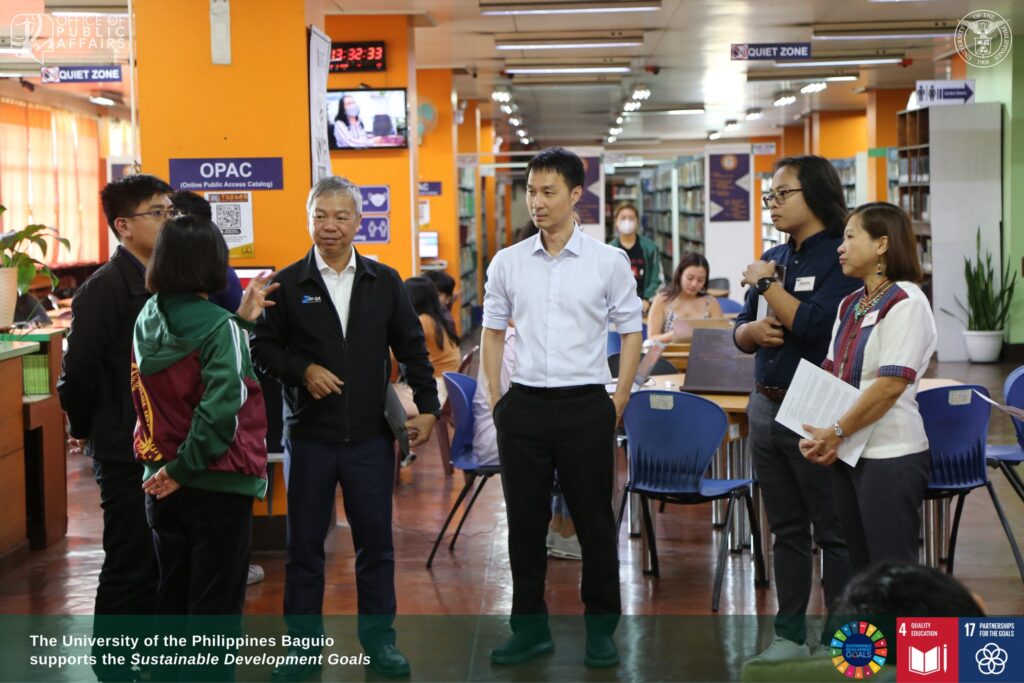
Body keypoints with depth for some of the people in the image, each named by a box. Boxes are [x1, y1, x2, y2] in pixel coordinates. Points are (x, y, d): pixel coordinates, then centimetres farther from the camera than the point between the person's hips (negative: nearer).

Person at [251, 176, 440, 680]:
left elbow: (412, 348, 8)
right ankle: (303, 643, 17)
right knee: (304, 543, 7)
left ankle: (379, 638, 19)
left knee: (375, 540, 7)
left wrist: (427, 407, 2)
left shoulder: (385, 282, 6)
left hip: (370, 434, 1)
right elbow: (262, 347, 2)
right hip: (309, 434, -1)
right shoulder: (287, 284, 1)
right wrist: (303, 370, -13)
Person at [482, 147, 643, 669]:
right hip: (524, 406, 2)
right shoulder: (507, 263, 3)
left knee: (594, 521, 5)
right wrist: (496, 398, 7)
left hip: (585, 406, -2)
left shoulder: (609, 262, -3)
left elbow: (631, 331, 4)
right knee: (525, 521, 9)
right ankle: (530, 628, 21)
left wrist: (619, 400, -1)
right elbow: (492, 331, 13)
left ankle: (601, 629, 19)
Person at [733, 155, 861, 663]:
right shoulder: (774, 258, 11)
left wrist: (765, 283, -12)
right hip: (767, 407, 7)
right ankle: (791, 633, 23)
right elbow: (740, 333, 15)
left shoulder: (841, 257, -11)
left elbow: (814, 324, -24)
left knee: (834, 532, 2)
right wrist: (754, 330, -8)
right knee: (786, 530, 14)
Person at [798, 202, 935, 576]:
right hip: (847, 454, 8)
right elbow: (831, 373, 12)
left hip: (890, 456, -8)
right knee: (858, 566, 12)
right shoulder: (850, 305, 14)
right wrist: (818, 435, -3)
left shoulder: (906, 303, -11)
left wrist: (836, 432, -15)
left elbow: (891, 385, -18)